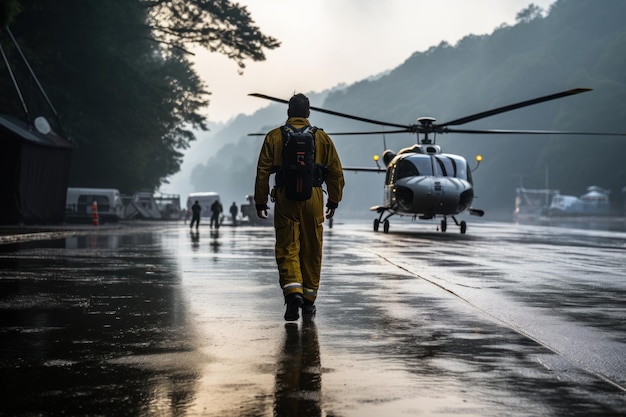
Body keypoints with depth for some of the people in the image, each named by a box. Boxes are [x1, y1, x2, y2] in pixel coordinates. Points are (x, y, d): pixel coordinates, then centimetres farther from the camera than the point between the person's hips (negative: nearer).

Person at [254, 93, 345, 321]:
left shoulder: (274, 137, 3)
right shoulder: (322, 138, 6)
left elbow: (262, 171, 0)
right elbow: (335, 172, 7)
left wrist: (260, 201, 7)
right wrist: (334, 200, 16)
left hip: (285, 199, -1)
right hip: (313, 198, 1)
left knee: (287, 249, 2)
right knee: (311, 251, 10)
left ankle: (293, 291, -18)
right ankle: (308, 301, 16)